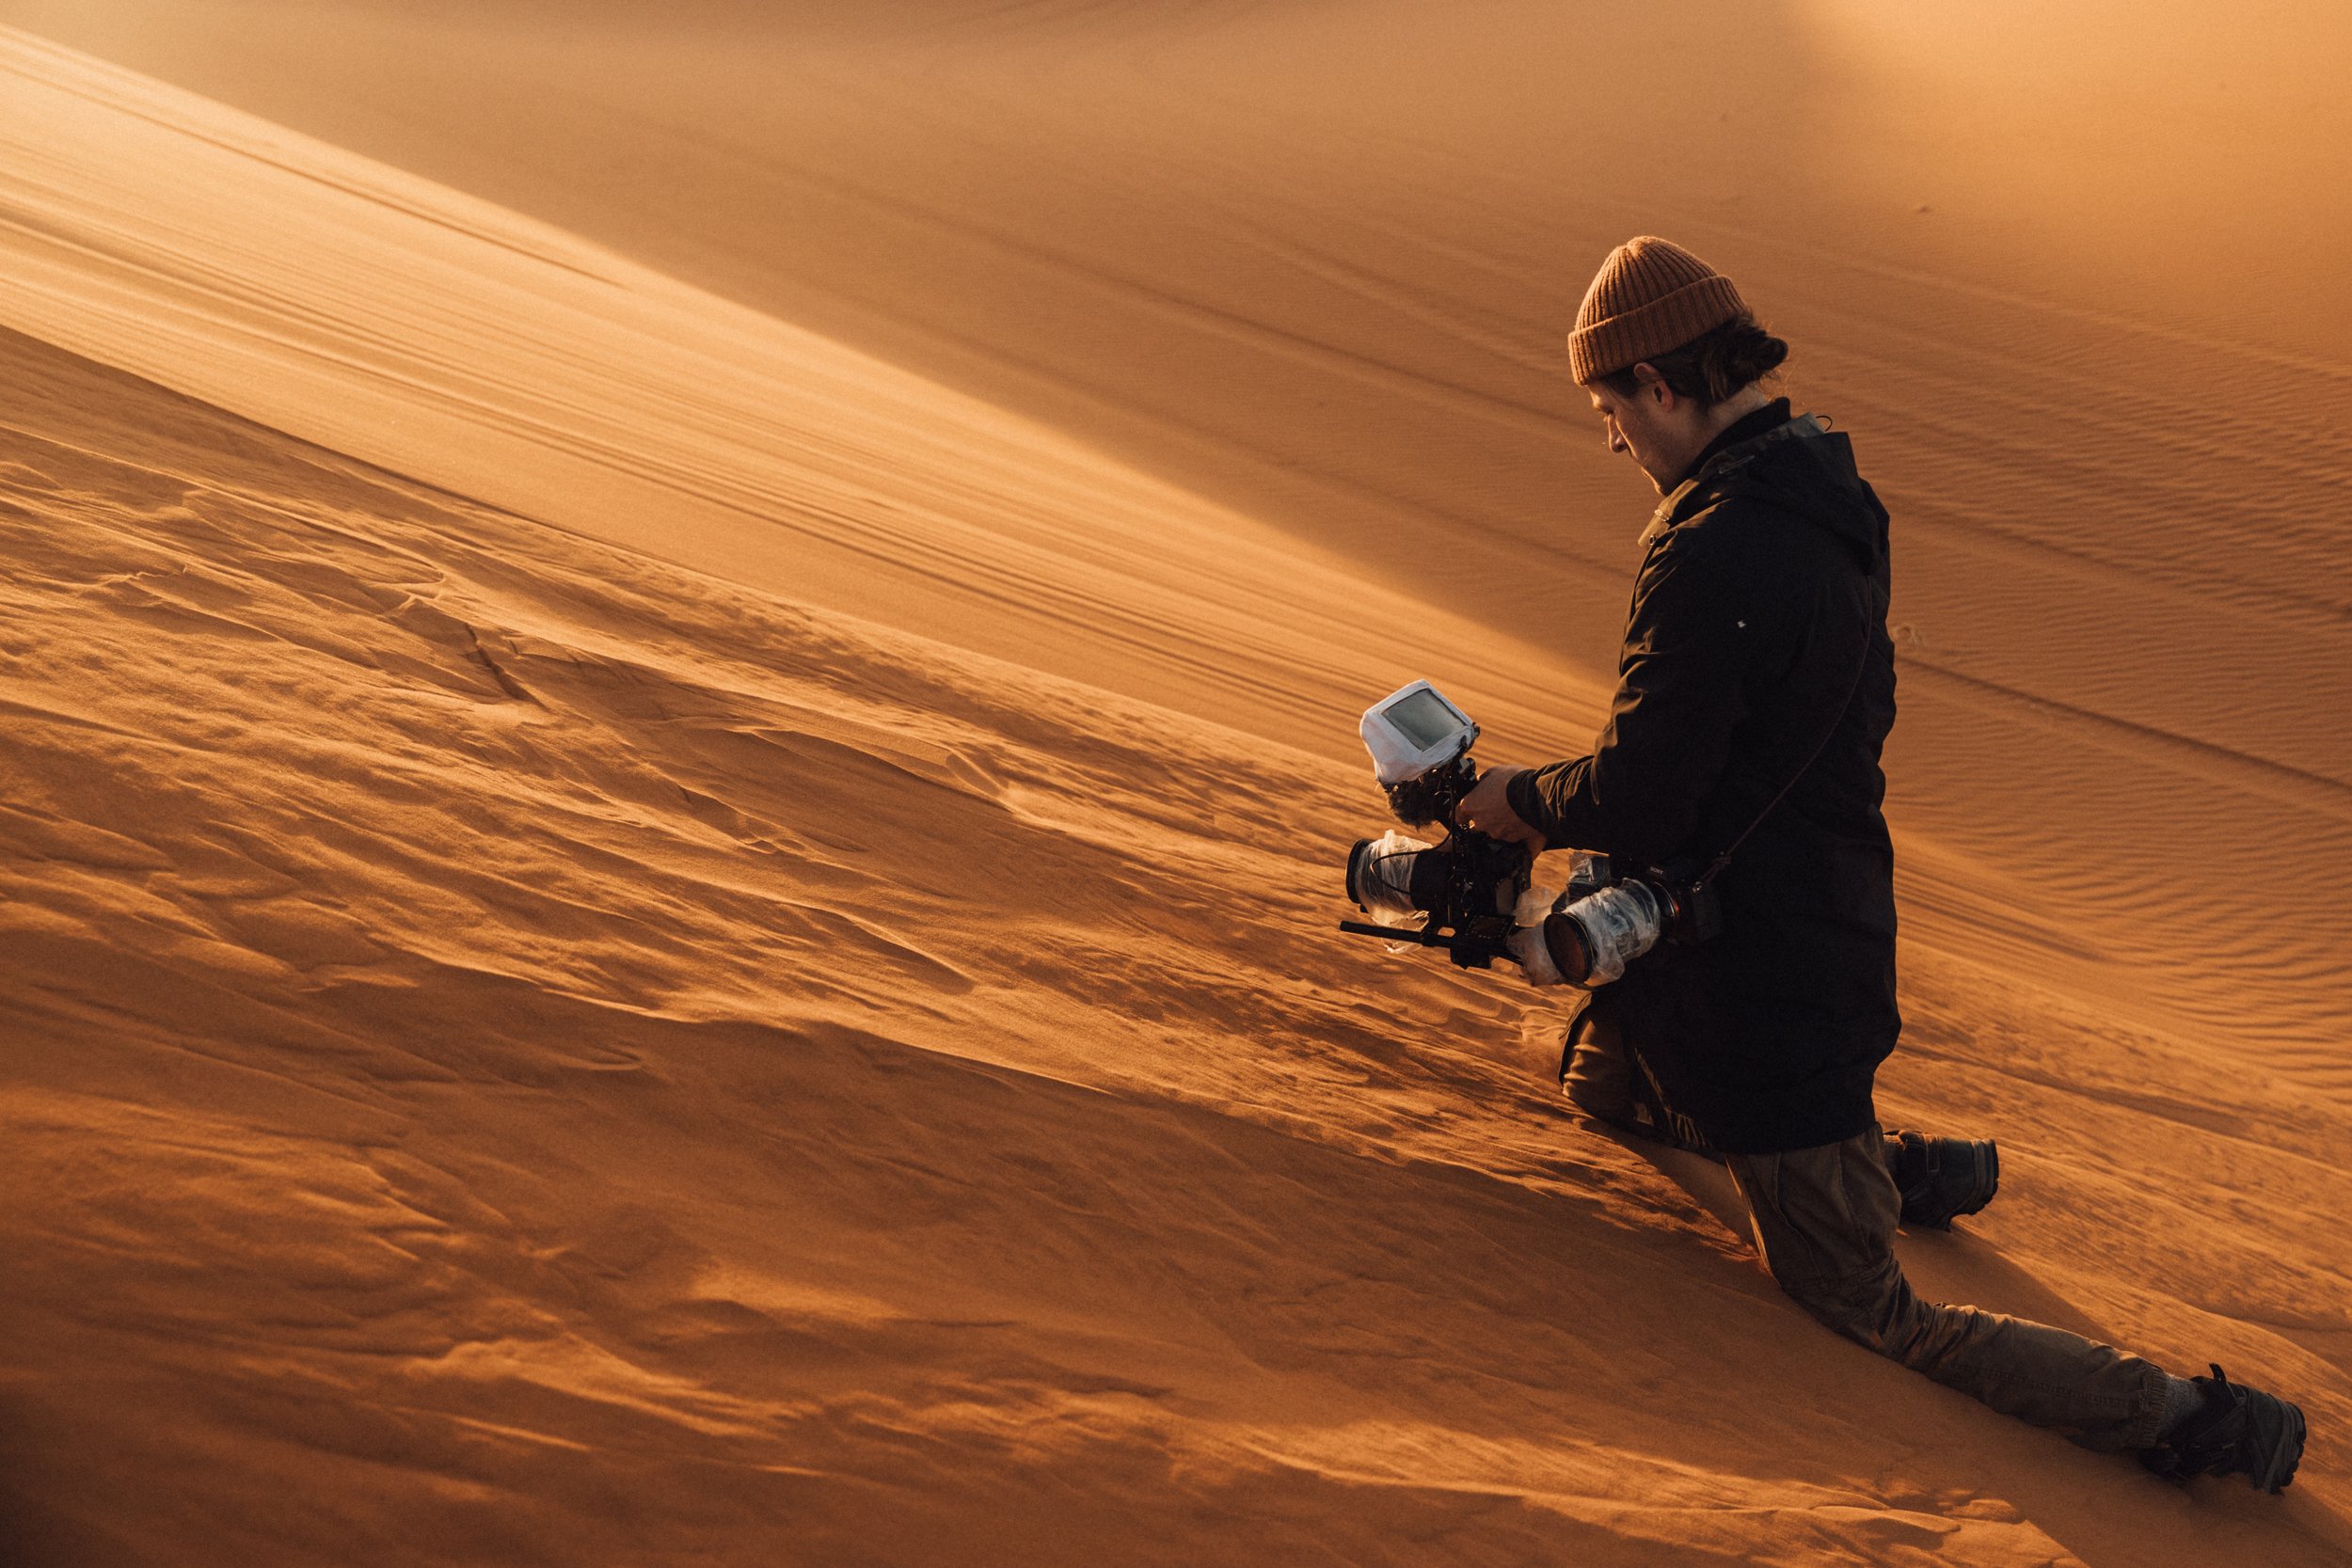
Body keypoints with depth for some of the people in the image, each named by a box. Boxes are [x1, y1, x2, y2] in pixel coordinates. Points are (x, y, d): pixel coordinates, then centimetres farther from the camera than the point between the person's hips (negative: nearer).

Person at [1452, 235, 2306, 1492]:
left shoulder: (1713, 554, -28)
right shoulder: (1832, 500, 3)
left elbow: (1636, 800, -26)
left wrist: (1512, 801, -3)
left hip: (1761, 980, -9)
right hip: (1830, 910, 9)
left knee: (1866, 1312, 3)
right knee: (1603, 1084, 32)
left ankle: (2192, 1423, 3)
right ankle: (1893, 1169, 26)